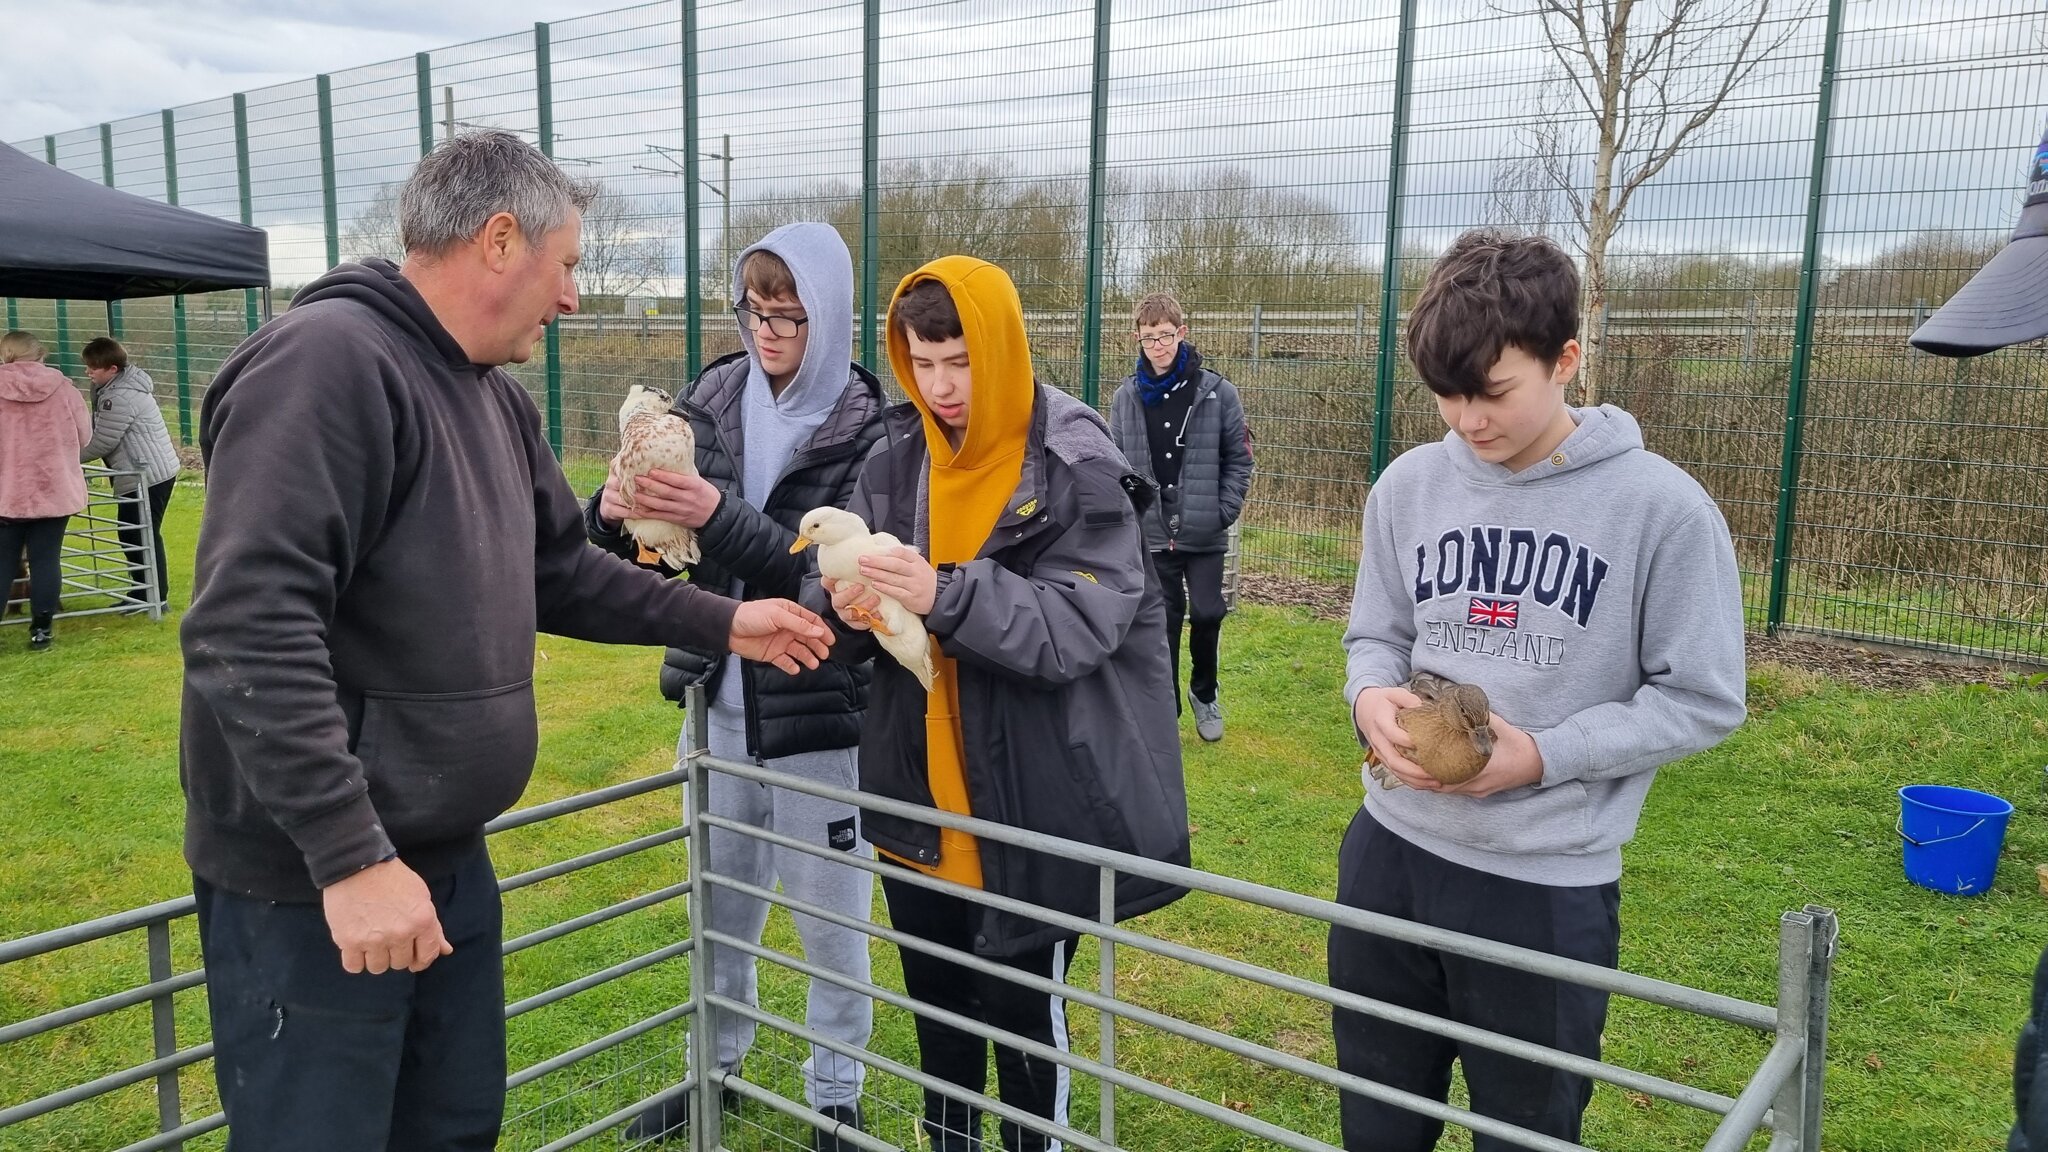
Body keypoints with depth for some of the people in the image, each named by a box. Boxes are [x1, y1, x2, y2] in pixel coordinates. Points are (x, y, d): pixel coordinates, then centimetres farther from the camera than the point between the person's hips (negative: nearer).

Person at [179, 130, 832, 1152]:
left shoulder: (496, 399, 10)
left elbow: (558, 572, 20)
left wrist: (720, 623, 16)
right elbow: (249, 633, -28)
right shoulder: (327, 363, -20)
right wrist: (350, 857, -28)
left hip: (449, 859, 9)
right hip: (315, 884, -9)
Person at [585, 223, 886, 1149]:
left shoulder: (863, 426, -13)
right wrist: (613, 514, -20)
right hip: (722, 696, 5)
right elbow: (644, 549, 2)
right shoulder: (713, 401, 0)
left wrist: (721, 517, -33)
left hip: (820, 709, -4)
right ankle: (717, 1065, 43)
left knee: (830, 919, 9)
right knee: (722, 897, 20)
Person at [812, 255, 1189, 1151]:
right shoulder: (895, 459, 1)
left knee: (1024, 1011, 10)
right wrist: (845, 607, -22)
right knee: (935, 1001, 21)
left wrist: (946, 596, -33)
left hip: (1032, 805, -5)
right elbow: (840, 606, 1)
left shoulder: (1077, 468, -13)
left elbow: (1080, 624, -22)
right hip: (919, 797, 5)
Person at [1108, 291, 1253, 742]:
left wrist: (1223, 513, -6)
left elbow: (1239, 459, 0)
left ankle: (1204, 692, 24)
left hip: (1204, 534, -1)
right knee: (1163, 622, 8)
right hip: (1152, 535, 2)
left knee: (1207, 614, -4)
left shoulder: (1217, 392, -6)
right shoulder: (1126, 397, 0)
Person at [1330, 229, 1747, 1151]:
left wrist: (1544, 756, -19)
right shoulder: (1409, 485, 0)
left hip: (1550, 885, -3)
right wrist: (1370, 696, -13)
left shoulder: (1662, 507, -12)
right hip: (1391, 850, 4)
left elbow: (1701, 698, -8)